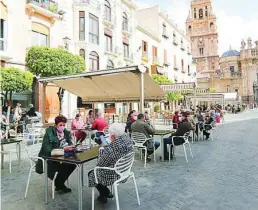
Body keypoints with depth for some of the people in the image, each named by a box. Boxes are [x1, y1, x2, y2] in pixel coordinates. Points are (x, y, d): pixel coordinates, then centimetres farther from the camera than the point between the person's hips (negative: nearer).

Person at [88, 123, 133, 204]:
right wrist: (105, 147, 1)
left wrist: (102, 148, -9)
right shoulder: (127, 138, -11)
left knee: (91, 174, 17)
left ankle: (105, 194, 29)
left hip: (115, 175, -8)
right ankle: (106, 193, 34)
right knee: (97, 170, 26)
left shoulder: (111, 148, -34)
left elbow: (100, 164, -19)